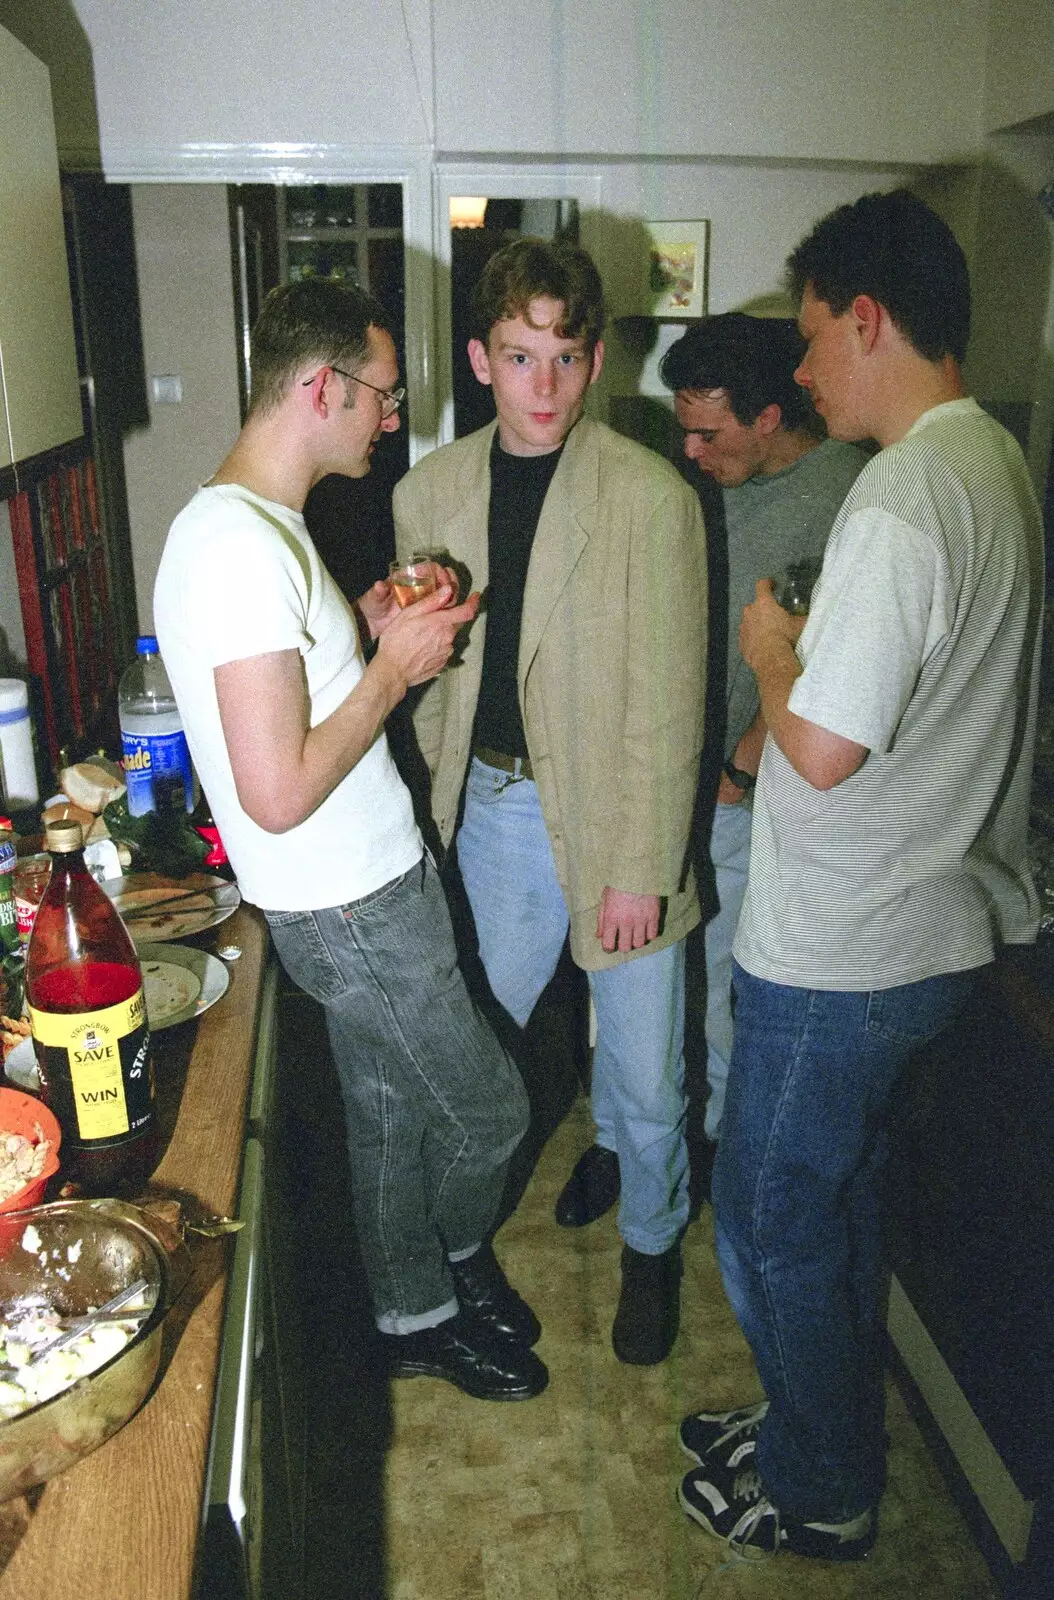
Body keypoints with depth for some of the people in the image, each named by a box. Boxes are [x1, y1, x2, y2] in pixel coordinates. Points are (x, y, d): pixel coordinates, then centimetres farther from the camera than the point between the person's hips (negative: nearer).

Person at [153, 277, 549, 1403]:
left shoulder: (258, 524, 8)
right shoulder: (242, 546, -25)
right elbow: (278, 792, -29)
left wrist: (368, 627, 5)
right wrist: (394, 666, -18)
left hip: (365, 883, 10)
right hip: (350, 904, -10)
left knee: (392, 1115, 22)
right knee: (486, 1112, 9)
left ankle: (419, 1313, 41)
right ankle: (448, 1263, 40)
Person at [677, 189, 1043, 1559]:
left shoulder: (903, 498, -25)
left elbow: (824, 749, -26)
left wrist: (771, 654, -8)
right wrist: (797, 679, 12)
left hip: (840, 954, -10)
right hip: (933, 922, 10)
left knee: (770, 1216, 10)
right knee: (842, 1195, 24)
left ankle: (818, 1495, 33)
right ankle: (822, 1432, 45)